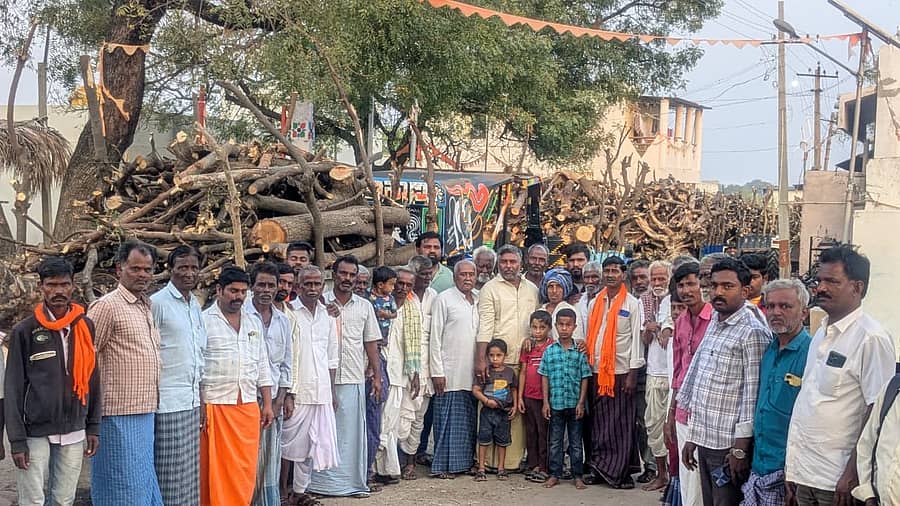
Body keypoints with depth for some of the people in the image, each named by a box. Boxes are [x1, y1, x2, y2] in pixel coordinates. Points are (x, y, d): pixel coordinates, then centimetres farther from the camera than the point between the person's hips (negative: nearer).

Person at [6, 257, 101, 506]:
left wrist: (93, 427, 8)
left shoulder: (85, 326, 5)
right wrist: (17, 440, -9)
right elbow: (13, 388, -5)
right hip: (36, 432, -3)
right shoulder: (24, 331, -5)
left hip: (74, 432, 3)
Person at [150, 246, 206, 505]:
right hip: (168, 402, -7)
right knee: (169, 474, -3)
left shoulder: (195, 305, 14)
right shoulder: (158, 303, -9)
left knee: (190, 472, 11)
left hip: (192, 402, 7)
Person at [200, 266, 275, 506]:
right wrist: (198, 407, -10)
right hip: (214, 406, -5)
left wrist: (267, 403, 11)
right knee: (213, 471, 0)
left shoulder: (254, 322, 14)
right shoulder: (204, 321, -2)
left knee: (245, 472, 6)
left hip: (248, 407, 5)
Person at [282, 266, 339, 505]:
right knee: (289, 445, 0)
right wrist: (287, 394, -12)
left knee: (313, 445, 8)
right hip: (297, 392, -5)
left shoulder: (327, 315, 11)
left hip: (321, 392, 5)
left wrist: (332, 390, 16)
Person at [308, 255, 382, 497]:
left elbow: (371, 343, 12)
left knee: (353, 431, 5)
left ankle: (354, 482, 12)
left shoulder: (364, 306, 10)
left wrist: (377, 376, 8)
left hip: (354, 380, 2)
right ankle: (322, 482, 10)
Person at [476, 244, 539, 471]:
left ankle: (515, 459, 11)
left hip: (524, 361, 4)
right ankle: (491, 460, 1)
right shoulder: (490, 289, 2)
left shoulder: (532, 290, 15)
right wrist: (481, 359, -13)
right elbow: (485, 325, -6)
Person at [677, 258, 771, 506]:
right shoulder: (713, 325, 13)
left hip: (728, 445, -7)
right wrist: (692, 436, 15)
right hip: (704, 441, 7)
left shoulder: (753, 332, -11)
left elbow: (753, 394, -15)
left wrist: (741, 448, -16)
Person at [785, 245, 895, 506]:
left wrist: (852, 473, -18)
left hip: (837, 480, -7)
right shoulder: (821, 334, 12)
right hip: (805, 474, 7)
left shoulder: (871, 338, -12)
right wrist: (791, 467, 14)